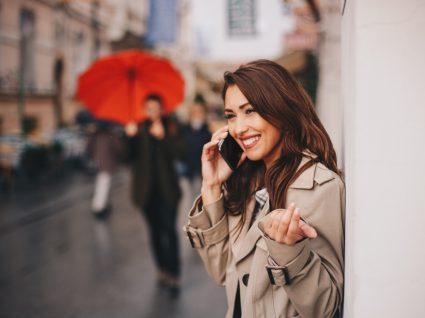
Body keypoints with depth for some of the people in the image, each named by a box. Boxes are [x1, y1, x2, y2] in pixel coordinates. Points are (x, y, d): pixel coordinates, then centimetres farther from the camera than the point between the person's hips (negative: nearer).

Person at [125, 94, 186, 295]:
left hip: (167, 188, -2)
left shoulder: (171, 127, 2)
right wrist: (130, 137, -21)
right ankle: (162, 269, 21)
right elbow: (129, 157, -5)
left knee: (169, 230, -8)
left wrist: (163, 136, -22)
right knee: (155, 231, 10)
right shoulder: (139, 130, 5)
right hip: (147, 189, 2)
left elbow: (180, 152, -11)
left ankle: (173, 276, -6)